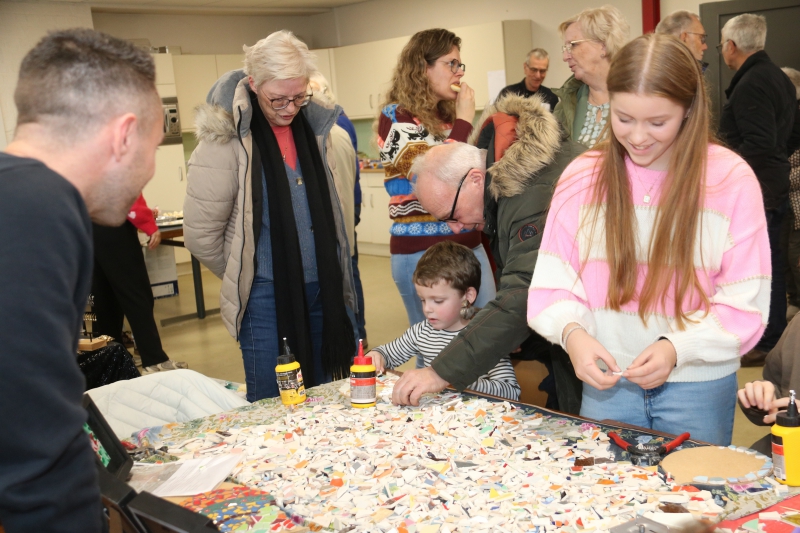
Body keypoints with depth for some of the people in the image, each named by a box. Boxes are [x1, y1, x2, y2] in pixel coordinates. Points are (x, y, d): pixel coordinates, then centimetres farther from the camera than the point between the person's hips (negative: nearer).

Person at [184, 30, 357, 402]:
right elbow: (201, 234, -9)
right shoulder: (226, 138, -12)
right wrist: (242, 278, 2)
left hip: (322, 288, 5)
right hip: (266, 294, -5)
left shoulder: (314, 124, 5)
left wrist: (332, 273, 15)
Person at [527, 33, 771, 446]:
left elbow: (744, 304, -8)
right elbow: (553, 283, -4)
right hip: (605, 380, 2)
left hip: (697, 384, -1)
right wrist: (571, 332, -24)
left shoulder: (730, 180, -8)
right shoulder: (582, 177, -3)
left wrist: (677, 348, -22)